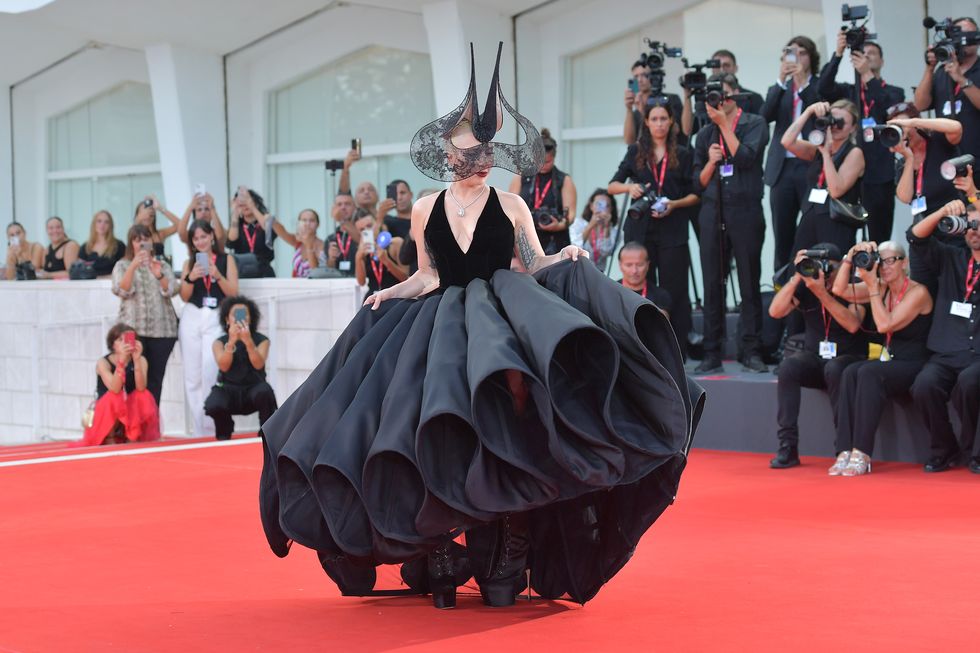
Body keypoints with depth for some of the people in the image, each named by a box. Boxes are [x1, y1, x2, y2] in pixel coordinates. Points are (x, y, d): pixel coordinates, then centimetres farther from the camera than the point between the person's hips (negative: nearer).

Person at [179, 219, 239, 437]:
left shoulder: (226, 260, 7)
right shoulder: (189, 263, 13)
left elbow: (233, 293, 1)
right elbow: (184, 296, 6)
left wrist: (217, 276, -15)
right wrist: (190, 278, -12)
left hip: (216, 318, -3)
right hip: (191, 318, 3)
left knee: (210, 374, -15)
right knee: (192, 377, 2)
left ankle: (210, 429, -11)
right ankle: (198, 429, 8)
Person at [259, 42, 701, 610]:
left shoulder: (511, 206, 6)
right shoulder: (426, 210, 10)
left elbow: (537, 266, 6)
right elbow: (428, 277, 13)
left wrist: (567, 259, -14)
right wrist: (391, 294, -3)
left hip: (503, 319, -2)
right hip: (442, 327, 2)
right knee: (443, 445, -9)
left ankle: (503, 565, -13)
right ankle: (441, 562, 2)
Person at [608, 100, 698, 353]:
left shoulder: (682, 155, 6)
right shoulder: (635, 152, 10)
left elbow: (694, 195, 7)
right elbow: (612, 186, 11)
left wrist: (674, 204, -11)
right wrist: (629, 187, -9)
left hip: (672, 231, -1)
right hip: (640, 230, 1)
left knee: (674, 290, -3)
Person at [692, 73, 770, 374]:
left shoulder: (755, 124, 4)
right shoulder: (705, 134, 14)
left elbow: (745, 158, -12)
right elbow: (699, 183, 13)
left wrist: (724, 123, -8)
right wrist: (710, 162, -6)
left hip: (745, 212, -3)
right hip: (713, 214, 3)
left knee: (750, 283, -1)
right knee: (712, 284, 2)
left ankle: (751, 351, 3)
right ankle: (712, 353, 5)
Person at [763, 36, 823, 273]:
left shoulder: (820, 86, 6)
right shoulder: (779, 89, 15)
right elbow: (766, 115, -2)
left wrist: (802, 82, -17)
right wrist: (782, 80, -11)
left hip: (811, 166, -3)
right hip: (783, 167, 3)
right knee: (782, 235, 5)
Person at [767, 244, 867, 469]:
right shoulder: (805, 288, 0)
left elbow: (853, 325, -25)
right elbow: (775, 311, -12)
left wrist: (822, 293, -30)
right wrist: (797, 277, -19)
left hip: (848, 359, -3)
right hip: (814, 359, 3)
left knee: (835, 368, -37)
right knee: (788, 365, -29)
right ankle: (788, 447, -28)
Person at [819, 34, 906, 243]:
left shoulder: (894, 92, 11)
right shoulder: (847, 91, 15)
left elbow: (891, 110, -11)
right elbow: (823, 88, -6)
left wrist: (868, 75, -19)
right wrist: (838, 54, -17)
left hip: (879, 174, -1)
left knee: (879, 239, -3)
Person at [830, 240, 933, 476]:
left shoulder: (918, 293, -11)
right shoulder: (881, 289, 9)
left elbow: (885, 325, -20)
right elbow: (840, 290, 2)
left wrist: (872, 286, -18)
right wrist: (850, 258, -8)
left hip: (913, 367, -6)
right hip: (889, 363, 6)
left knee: (868, 373, -33)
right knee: (851, 373, -24)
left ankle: (862, 455, -34)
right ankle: (845, 452, -32)